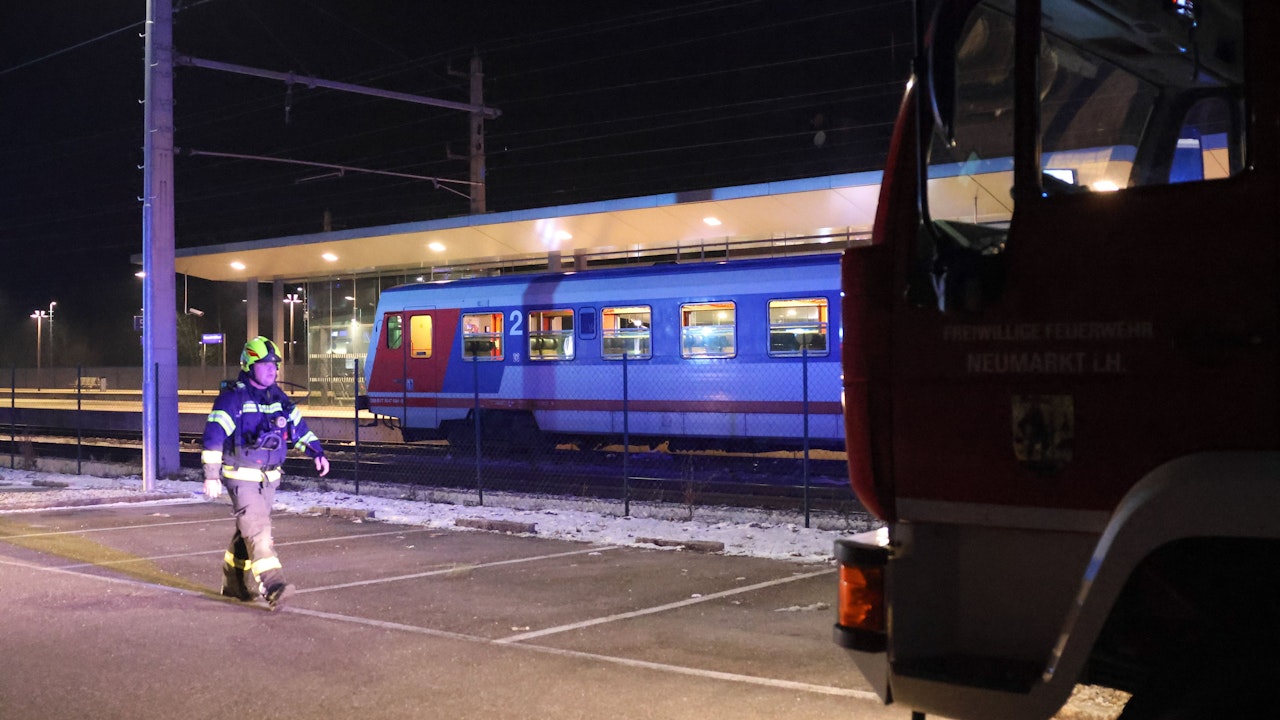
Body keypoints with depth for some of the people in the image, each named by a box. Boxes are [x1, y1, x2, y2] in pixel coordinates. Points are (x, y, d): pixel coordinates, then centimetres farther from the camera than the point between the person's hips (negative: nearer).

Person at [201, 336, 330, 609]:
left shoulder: (277, 396, 11)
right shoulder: (233, 397, -11)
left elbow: (298, 426, 20)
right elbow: (214, 434, -14)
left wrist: (317, 452, 11)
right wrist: (211, 474, -19)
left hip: (269, 477, 7)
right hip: (241, 476, -7)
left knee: (249, 530, 14)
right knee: (257, 528, -17)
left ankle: (234, 583, 27)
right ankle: (273, 586, -26)